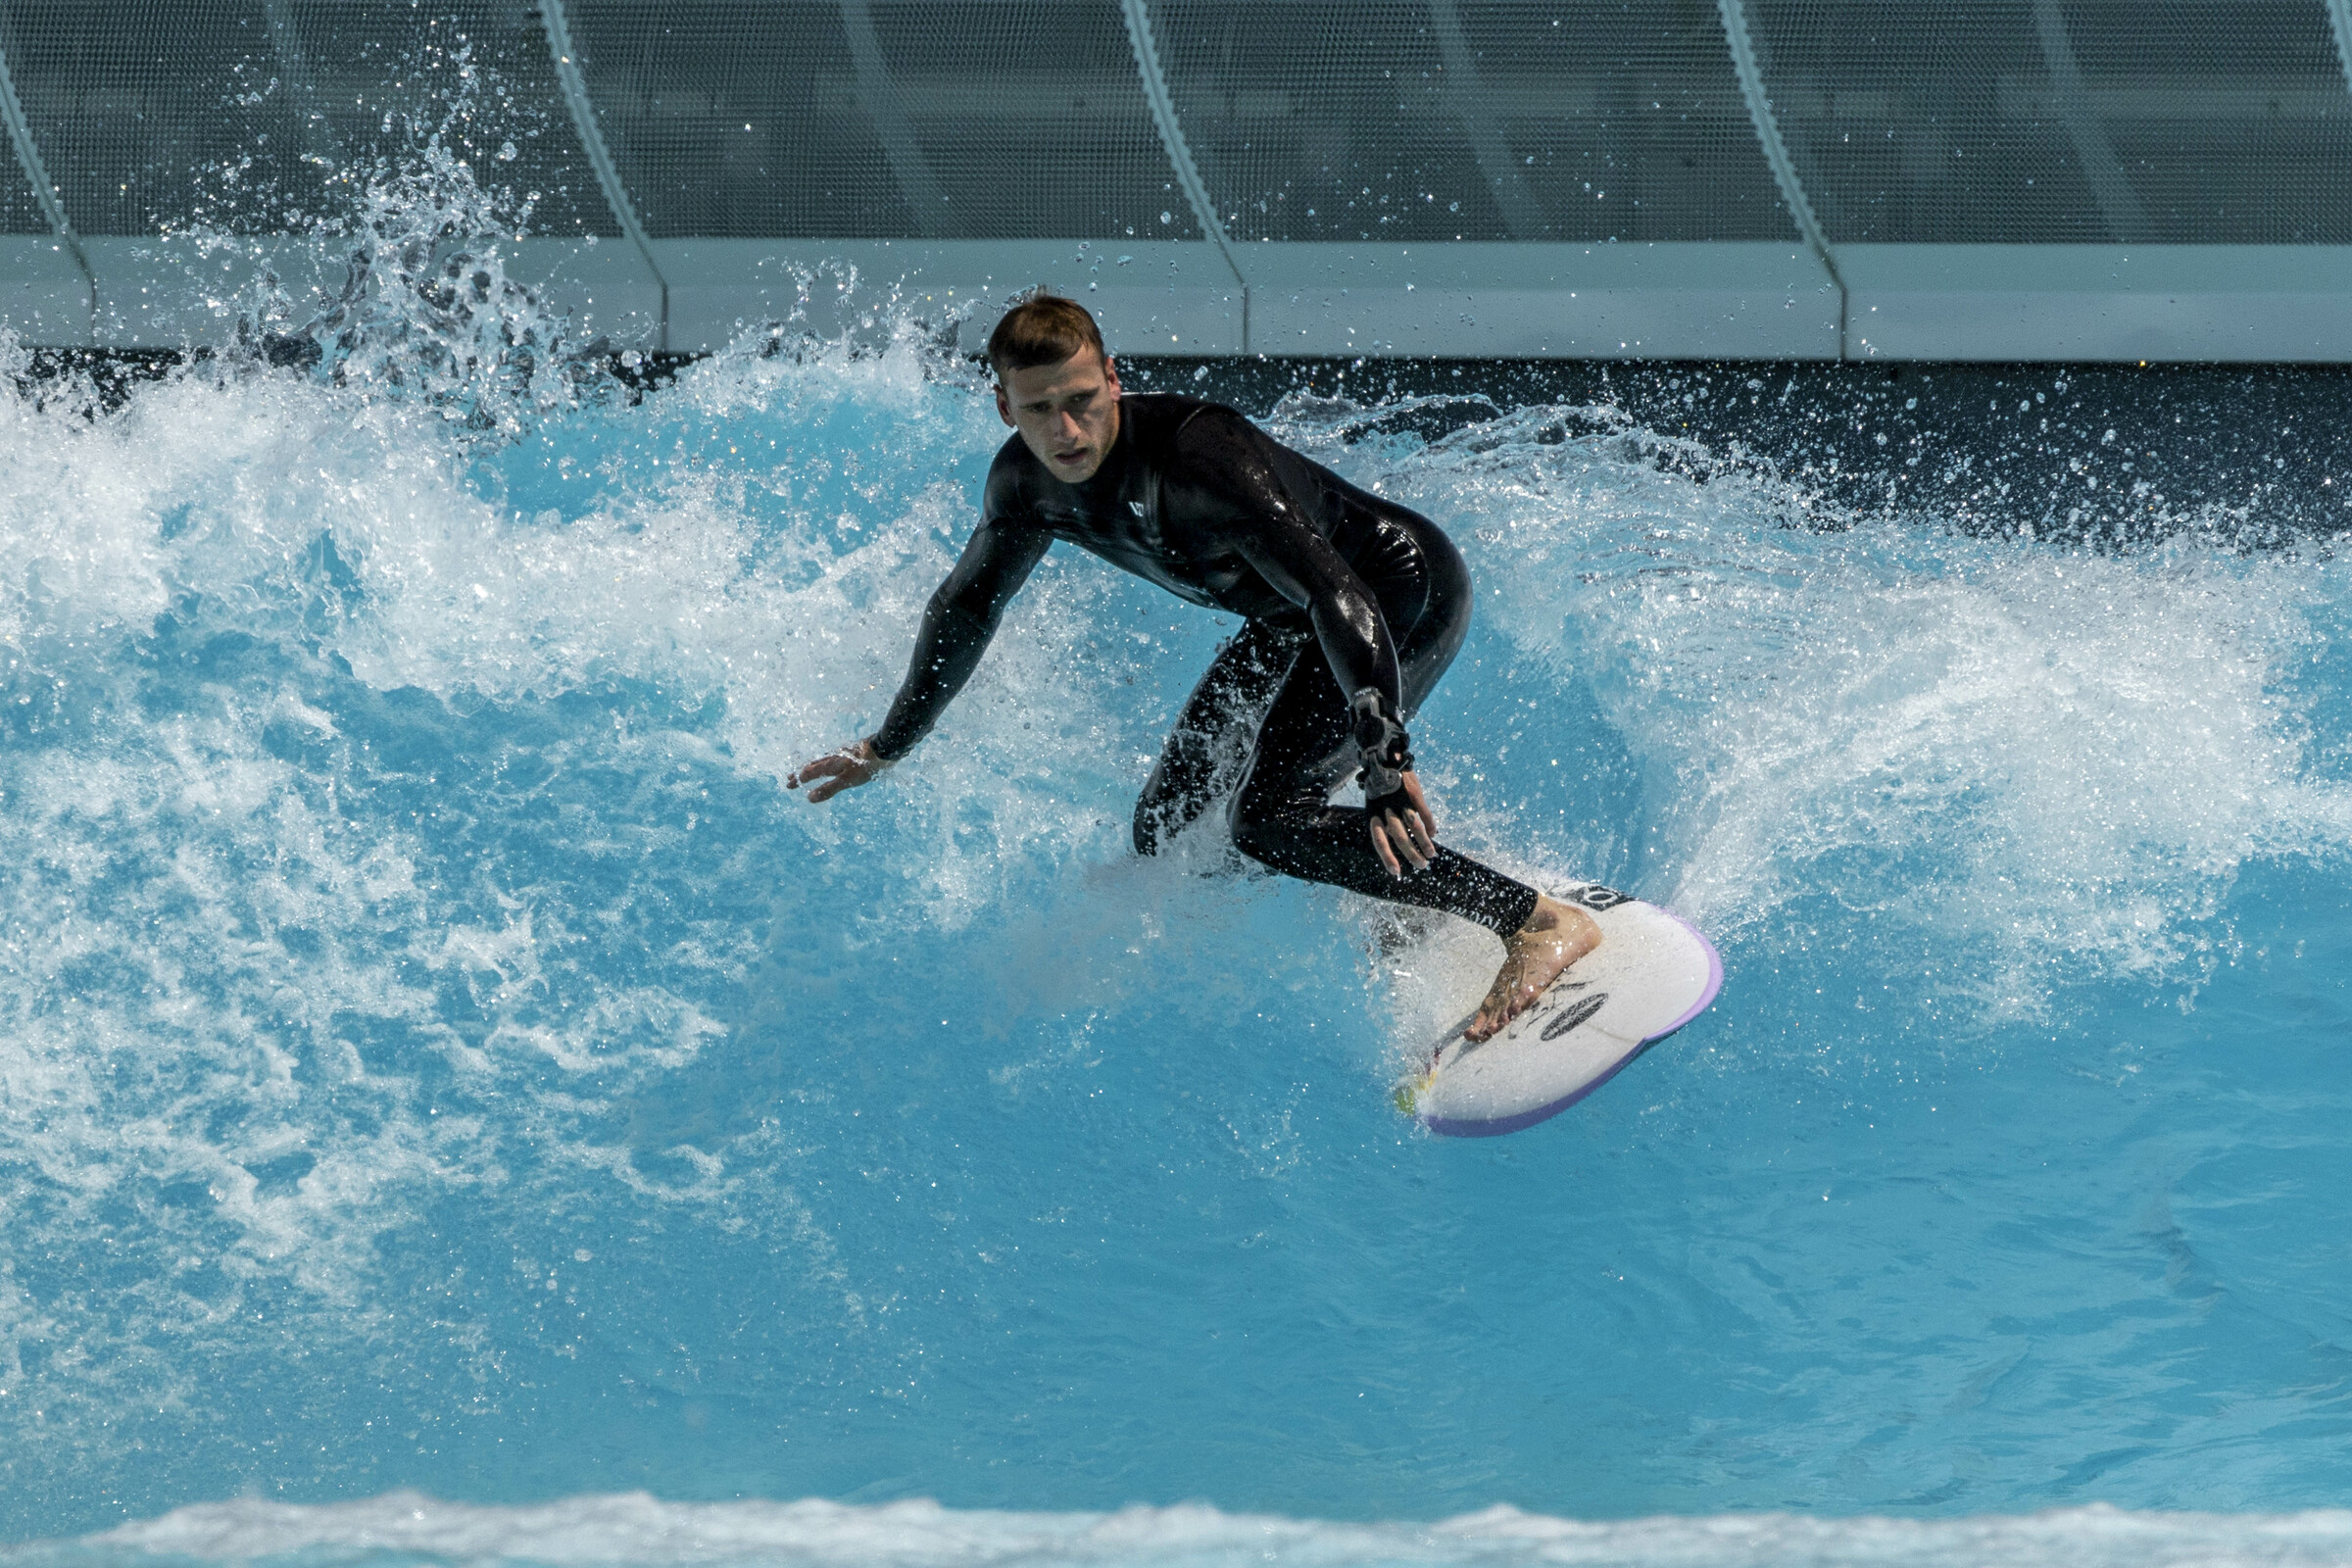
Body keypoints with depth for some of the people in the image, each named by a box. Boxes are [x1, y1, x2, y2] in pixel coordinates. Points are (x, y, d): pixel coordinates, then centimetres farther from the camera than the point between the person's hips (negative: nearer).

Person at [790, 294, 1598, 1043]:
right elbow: (967, 605, 10)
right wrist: (887, 747, 18)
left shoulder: (1197, 459, -36)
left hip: (1407, 590, -9)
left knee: (1268, 819, -25)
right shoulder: (1026, 482, -11)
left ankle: (1543, 922, -23)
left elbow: (1340, 597, -43)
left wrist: (1385, 761, -54)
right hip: (1290, 623, 9)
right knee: (1168, 836, 8)